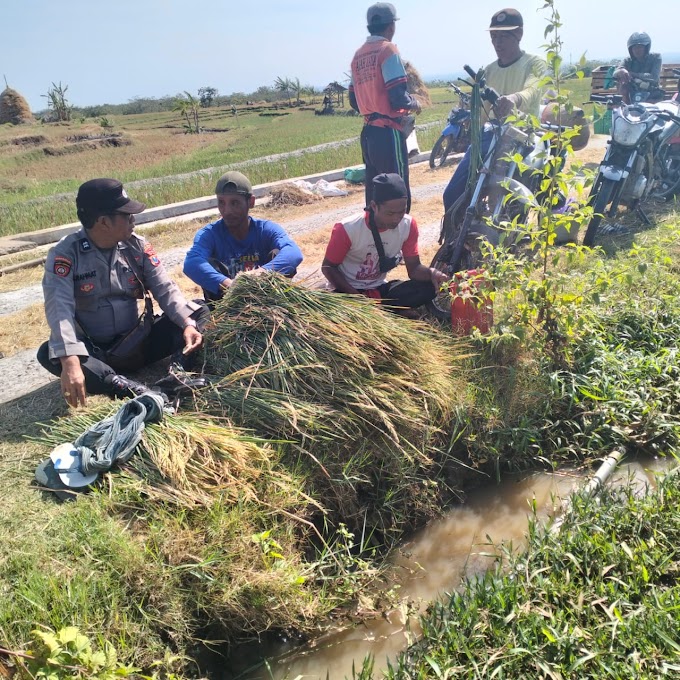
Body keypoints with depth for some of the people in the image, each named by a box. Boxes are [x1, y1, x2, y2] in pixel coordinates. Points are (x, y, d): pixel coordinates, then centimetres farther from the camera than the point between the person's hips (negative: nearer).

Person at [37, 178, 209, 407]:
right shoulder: (64, 254, -14)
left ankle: (178, 371, -35)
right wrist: (70, 361, -44)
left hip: (139, 344, 3)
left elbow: (165, 289, -7)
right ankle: (128, 388, -42)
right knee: (48, 354, -33)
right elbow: (60, 309, -28)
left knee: (199, 311, -11)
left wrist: (188, 323, -27)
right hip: (95, 354, -3)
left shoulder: (137, 246, -2)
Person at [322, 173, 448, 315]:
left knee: (428, 288, -20)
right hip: (349, 291, -3)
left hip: (379, 289, 4)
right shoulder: (347, 229, -23)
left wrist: (431, 273, -31)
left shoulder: (408, 225, -12)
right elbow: (328, 267, -12)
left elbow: (414, 268, -6)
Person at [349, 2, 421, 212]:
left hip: (368, 133, 8)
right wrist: (414, 103, 2)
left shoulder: (358, 56, 12)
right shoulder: (388, 50, -10)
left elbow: (353, 101, 16)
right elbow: (399, 99, -17)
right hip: (388, 133, -8)